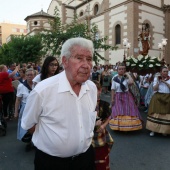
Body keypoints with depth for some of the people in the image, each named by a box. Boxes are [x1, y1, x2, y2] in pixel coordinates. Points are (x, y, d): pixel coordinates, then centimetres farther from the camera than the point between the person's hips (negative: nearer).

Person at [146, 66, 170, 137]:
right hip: (158, 98, 0)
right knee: (156, 113, -3)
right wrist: (158, 81, -10)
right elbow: (154, 89, -3)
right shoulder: (156, 78, 6)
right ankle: (153, 130, 6)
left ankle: (164, 130, 16)